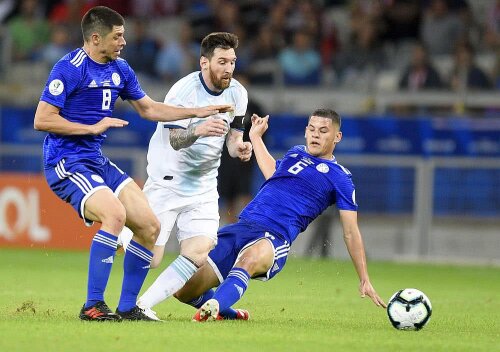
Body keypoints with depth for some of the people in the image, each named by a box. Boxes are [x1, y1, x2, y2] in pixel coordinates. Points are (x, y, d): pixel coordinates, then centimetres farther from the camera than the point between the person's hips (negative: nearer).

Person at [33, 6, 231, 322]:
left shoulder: (120, 70, 11)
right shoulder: (69, 69, -14)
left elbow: (149, 109, 24)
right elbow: (42, 120, -16)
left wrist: (198, 112, 17)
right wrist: (93, 128, -16)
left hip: (98, 162, 9)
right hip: (67, 163, -9)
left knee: (149, 226, 1)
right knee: (115, 214, -31)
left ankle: (127, 308, 11)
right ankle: (93, 306, -26)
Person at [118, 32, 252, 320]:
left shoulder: (237, 93, 0)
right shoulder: (183, 91, -18)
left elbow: (233, 135, 9)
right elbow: (175, 140, -26)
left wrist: (239, 147, -15)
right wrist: (198, 130, -47)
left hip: (204, 186, 6)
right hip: (167, 182, -5)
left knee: (200, 255, -12)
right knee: (150, 258, -12)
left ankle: (144, 305, -2)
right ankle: (124, 235, 21)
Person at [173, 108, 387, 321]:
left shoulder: (339, 178, 6)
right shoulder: (295, 153, 23)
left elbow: (351, 232, 5)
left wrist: (365, 280, 0)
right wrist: (256, 137, 51)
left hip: (274, 238, -6)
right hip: (242, 226, 6)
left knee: (250, 258, -45)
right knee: (184, 291, 0)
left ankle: (213, 307, -64)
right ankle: (226, 312, 26)